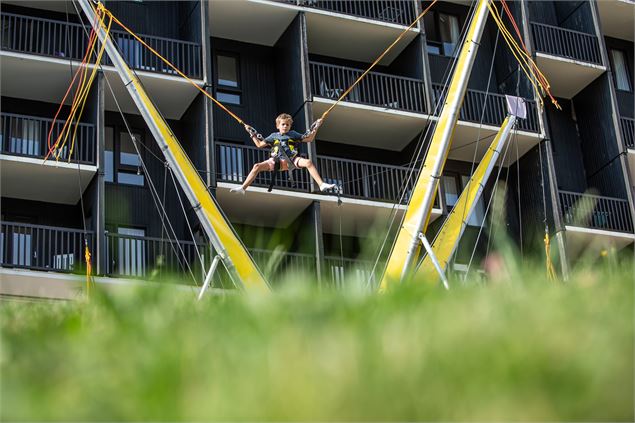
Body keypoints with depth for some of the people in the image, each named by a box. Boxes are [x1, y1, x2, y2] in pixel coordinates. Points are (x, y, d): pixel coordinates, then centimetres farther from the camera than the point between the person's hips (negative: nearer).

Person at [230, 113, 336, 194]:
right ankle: (242, 188, -18)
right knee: (257, 166, -18)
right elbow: (259, 144, 25)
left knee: (308, 162, -31)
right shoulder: (274, 136, 19)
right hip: (277, 161, 1)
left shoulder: (293, 134, 16)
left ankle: (322, 184, -32)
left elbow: (309, 139, 19)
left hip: (292, 159, -1)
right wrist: (252, 134, 23)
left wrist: (315, 127, 12)